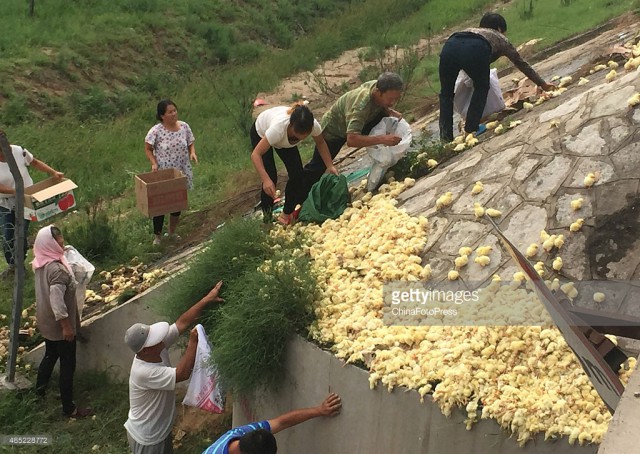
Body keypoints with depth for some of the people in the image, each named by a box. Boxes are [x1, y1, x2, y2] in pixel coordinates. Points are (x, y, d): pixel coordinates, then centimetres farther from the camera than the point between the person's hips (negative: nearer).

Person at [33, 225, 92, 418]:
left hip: (46, 322, 9)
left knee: (50, 355, 29)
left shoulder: (40, 263, -2)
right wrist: (66, 326, -23)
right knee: (68, 364, 4)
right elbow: (57, 302, -31)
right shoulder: (57, 269, -31)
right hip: (58, 325, -9)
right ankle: (69, 408, 15)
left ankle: (40, 389, 49)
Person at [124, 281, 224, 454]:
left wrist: (207, 300, -15)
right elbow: (183, 373, -34)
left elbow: (182, 323, -11)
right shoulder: (144, 372, -37)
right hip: (146, 438, -8)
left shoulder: (158, 347, -13)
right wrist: (193, 342, -28)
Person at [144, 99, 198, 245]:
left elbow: (191, 144, 8)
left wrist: (192, 153, -13)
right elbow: (148, 149, -5)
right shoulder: (156, 131, -16)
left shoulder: (184, 126, -4)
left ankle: (172, 232, 36)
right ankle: (157, 236, 21)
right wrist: (154, 163, -19)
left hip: (181, 173, 4)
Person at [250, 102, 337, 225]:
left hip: (285, 140, 4)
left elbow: (321, 143, -11)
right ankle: (267, 215, 9)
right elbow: (255, 154, -43)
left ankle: (287, 213, 13)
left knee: (297, 174, -7)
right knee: (271, 177, -15)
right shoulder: (279, 127, -48)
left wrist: (330, 166, -22)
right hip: (260, 133, -4)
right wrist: (266, 179, -55)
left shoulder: (313, 125, -35)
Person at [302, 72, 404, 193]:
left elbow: (381, 107, 3)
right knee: (318, 167, 0)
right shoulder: (361, 105, -44)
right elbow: (351, 140, -54)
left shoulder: (380, 86, -23)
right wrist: (383, 139, -60)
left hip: (357, 123, 6)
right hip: (333, 128, -6)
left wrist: (391, 112, -20)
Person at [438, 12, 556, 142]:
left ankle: (446, 137, 14)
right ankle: (471, 129, 17)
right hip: (476, 49, -3)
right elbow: (522, 64, 46)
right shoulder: (500, 39, 38)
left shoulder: (470, 30, 45)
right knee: (481, 88, 24)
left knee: (446, 92, 21)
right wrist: (542, 84, 56)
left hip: (450, 46, 3)